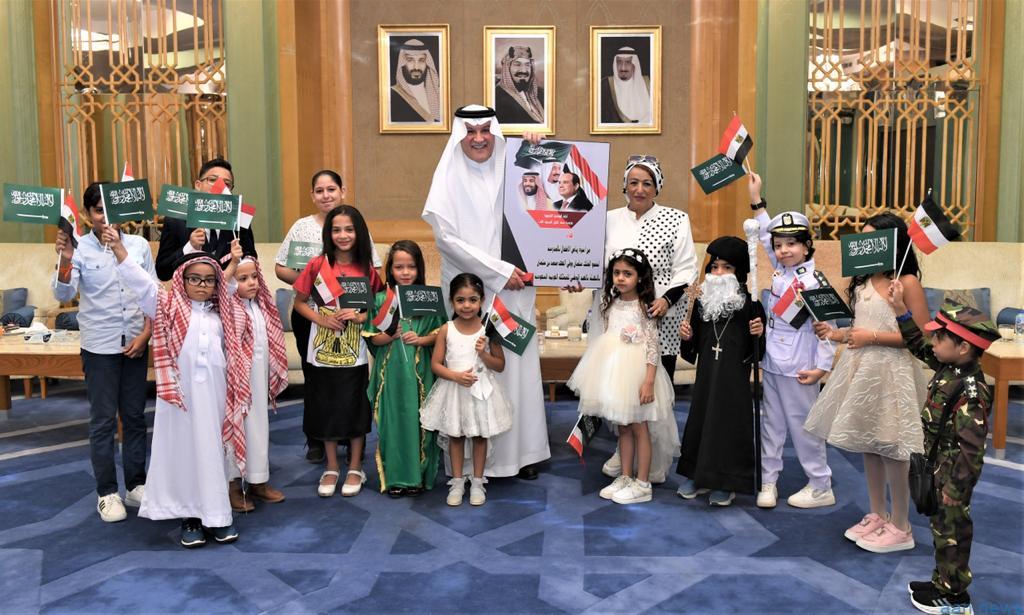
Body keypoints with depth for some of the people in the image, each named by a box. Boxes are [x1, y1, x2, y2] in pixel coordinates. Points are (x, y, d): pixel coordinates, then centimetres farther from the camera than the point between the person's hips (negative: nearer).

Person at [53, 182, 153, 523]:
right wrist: (65, 261, -32)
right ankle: (107, 493, 14)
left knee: (135, 417, 10)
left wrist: (145, 334, -3)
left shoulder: (140, 245, 2)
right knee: (103, 421, 3)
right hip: (100, 347, -2)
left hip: (136, 344, 3)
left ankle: (136, 485, 23)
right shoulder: (80, 248, -6)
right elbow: (63, 295, -16)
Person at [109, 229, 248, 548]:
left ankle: (217, 514, 18)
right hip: (180, 393, -3)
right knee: (183, 450, 4)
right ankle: (189, 515, 15)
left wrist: (233, 261, 30)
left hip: (214, 395, 3)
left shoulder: (223, 312, 12)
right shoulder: (168, 306, 1)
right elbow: (141, 281, -9)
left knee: (213, 451, 9)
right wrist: (118, 248, -18)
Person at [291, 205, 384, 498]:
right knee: (326, 408, 11)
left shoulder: (367, 269, -3)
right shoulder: (317, 265, -6)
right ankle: (331, 468, 27)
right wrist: (322, 319, -14)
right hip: (323, 350, 0)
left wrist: (360, 316, -14)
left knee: (355, 408, 9)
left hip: (354, 352, 0)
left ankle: (355, 468, 25)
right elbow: (299, 302, 2)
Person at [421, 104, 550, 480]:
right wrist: (497, 271, -13)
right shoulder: (449, 178, 0)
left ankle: (520, 451, 16)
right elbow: (446, 237, -8)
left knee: (517, 365, 4)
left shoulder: (511, 171, 9)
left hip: (513, 290, 3)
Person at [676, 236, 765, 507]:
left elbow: (756, 349, -4)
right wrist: (687, 336, -7)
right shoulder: (702, 302, 5)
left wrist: (758, 334, -23)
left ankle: (725, 483, 17)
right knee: (700, 419, 10)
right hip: (706, 375, 4)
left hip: (735, 377, -4)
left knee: (731, 424, 1)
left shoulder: (749, 305, -7)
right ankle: (698, 476, 27)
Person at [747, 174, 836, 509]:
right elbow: (768, 235, 18)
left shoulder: (815, 280, -14)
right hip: (771, 363, 7)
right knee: (771, 424, 12)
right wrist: (756, 200, 16)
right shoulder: (780, 271, 6)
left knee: (802, 425, 3)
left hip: (798, 368, -7)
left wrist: (822, 365, -17)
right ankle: (768, 482, 21)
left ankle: (821, 487, 17)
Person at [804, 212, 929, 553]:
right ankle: (877, 516, 29)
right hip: (861, 369, 7)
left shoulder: (907, 282, -12)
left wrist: (872, 338, -18)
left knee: (891, 449, 2)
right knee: (868, 445, 14)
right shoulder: (864, 281, 10)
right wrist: (837, 333, 2)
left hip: (890, 373, -7)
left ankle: (900, 528, 16)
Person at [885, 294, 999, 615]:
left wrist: (955, 488, -24)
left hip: (953, 470, -9)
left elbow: (971, 447, -27)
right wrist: (899, 308, 9)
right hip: (940, 465, 9)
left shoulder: (970, 391, -28)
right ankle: (944, 582, 35)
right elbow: (918, 345, 15)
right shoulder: (949, 367, -1)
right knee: (942, 527, 20)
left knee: (952, 531, 6)